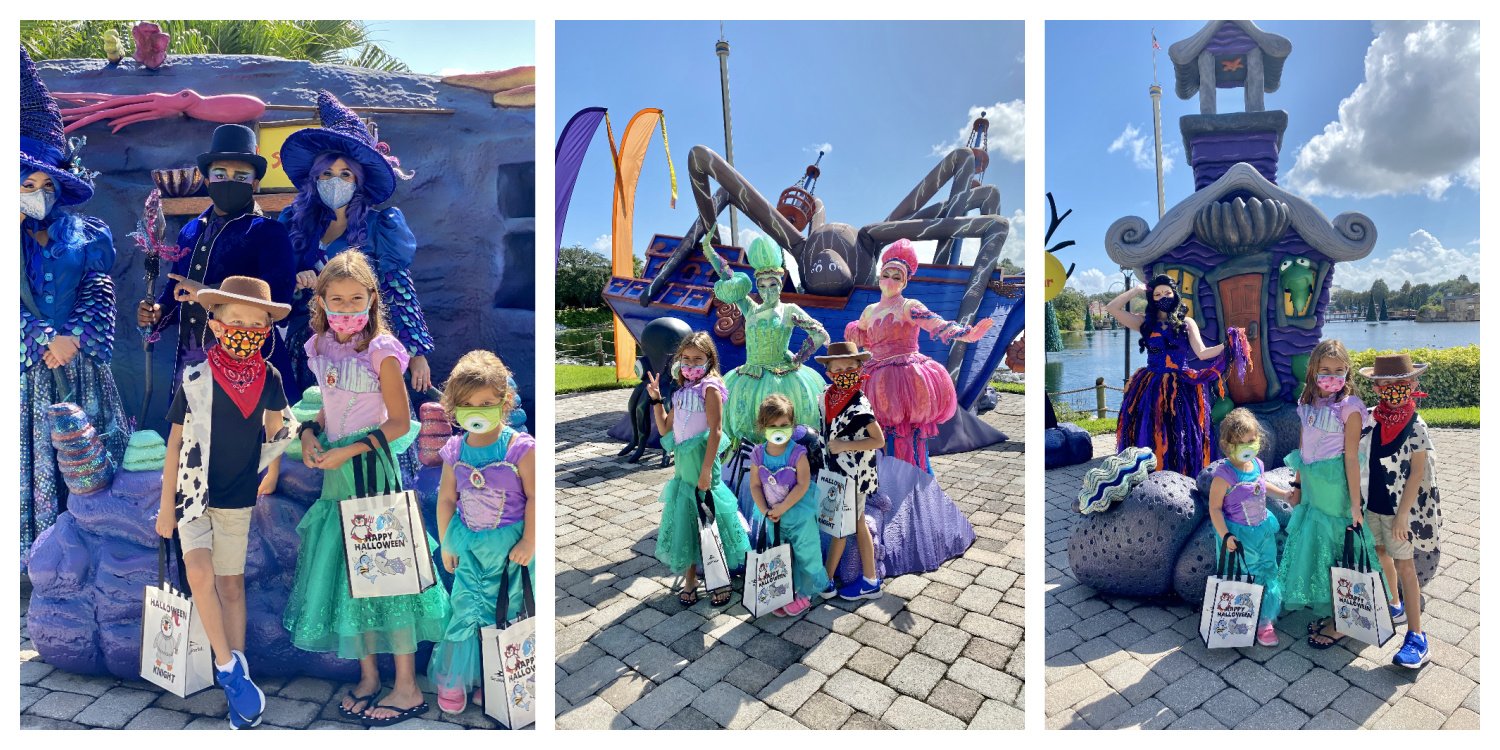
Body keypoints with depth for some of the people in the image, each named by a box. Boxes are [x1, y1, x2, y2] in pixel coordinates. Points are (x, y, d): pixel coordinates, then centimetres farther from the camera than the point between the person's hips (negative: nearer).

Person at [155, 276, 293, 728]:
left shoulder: (269, 378, -7)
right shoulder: (196, 379, -12)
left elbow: (276, 427, 10)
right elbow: (175, 442, -6)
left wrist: (272, 474, 19)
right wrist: (166, 506, -5)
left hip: (239, 499, 2)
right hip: (193, 494, -2)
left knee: (232, 584, 9)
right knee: (200, 572, -21)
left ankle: (235, 677, 18)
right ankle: (229, 667, -7)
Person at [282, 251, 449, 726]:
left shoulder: (382, 352, -13)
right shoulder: (323, 350, 6)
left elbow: (399, 423, -13)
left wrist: (349, 451, -17)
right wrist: (310, 433, -1)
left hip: (372, 469, -7)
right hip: (335, 473, 7)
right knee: (345, 573, 13)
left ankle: (407, 689, 11)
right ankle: (367, 676, 29)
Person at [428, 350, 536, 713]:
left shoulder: (519, 447, -15)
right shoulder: (454, 450, -2)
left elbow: (534, 497, -13)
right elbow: (446, 499, 7)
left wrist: (529, 542, -13)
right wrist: (446, 544, 10)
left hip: (509, 544, -3)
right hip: (470, 544, 3)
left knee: (505, 609, 8)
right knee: (467, 609, 6)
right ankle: (454, 679, 27)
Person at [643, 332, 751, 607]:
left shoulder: (709, 388, -9)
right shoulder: (681, 392, 12)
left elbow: (716, 430, -17)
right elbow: (665, 430, 16)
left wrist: (706, 470, -22)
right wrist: (655, 399, 8)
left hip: (701, 463, -7)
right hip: (682, 465, 7)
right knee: (684, 521, 13)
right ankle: (689, 578, 27)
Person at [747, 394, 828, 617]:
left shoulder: (797, 454, -18)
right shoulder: (758, 455, -6)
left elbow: (803, 485, -21)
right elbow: (755, 485, -3)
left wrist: (781, 509, -20)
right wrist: (765, 511, -14)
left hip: (799, 517, -4)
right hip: (771, 516, 4)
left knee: (803, 555, 8)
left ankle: (804, 595, 27)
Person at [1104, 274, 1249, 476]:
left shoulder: (1187, 323, 5)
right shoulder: (1145, 322, 5)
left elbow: (1202, 353, -3)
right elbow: (1111, 308, -3)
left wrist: (1227, 345, -18)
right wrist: (1137, 290, -3)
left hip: (1181, 389, 0)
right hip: (1151, 390, 0)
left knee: (1182, 440, 2)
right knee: (1150, 439, 1)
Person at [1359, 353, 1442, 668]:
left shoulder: (1415, 427, -14)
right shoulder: (1372, 419, -1)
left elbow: (1417, 474, -14)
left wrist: (1402, 514, -16)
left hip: (1399, 507, -5)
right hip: (1373, 503, 5)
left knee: (1404, 565, -1)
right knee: (1381, 555, 19)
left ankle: (1417, 636, 6)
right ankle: (1396, 606, 41)